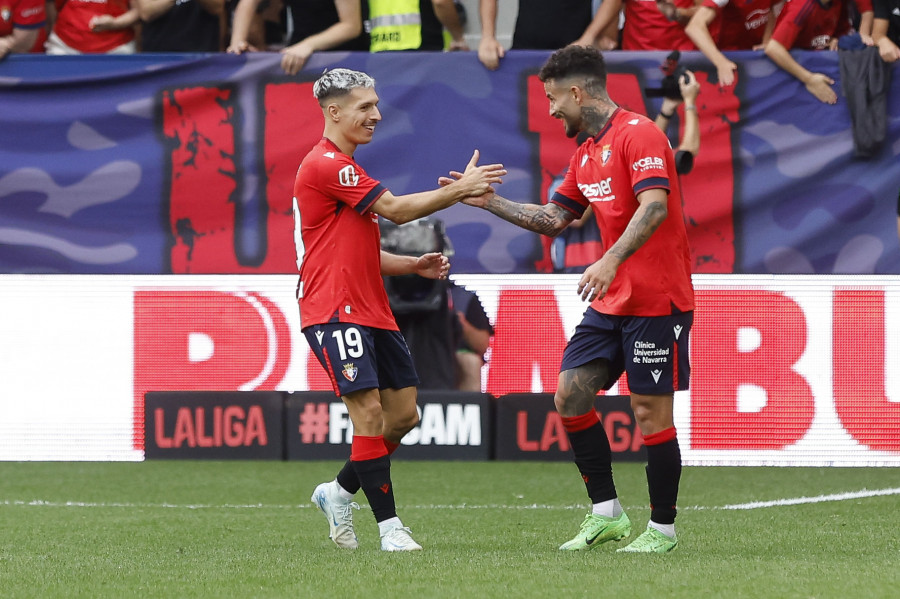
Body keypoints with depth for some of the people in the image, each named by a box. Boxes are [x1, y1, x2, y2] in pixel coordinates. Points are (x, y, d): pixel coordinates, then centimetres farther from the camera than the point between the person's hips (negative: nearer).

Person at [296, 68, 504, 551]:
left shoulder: (343, 166, 21)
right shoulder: (326, 164, -12)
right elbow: (395, 210, -16)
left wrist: (413, 265, 13)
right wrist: (461, 189, -12)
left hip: (371, 310, 10)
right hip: (335, 312, -10)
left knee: (403, 414, 7)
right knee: (369, 411, -14)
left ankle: (339, 493, 23)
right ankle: (389, 525, -11)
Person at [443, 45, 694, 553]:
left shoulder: (638, 134, -13)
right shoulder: (586, 153, 16)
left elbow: (655, 205, -27)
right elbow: (553, 219, 25)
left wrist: (612, 260, -38)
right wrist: (490, 201, 19)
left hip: (657, 301, -9)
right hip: (612, 302, 9)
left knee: (651, 411, -5)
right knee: (570, 395, 2)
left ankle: (663, 529, 6)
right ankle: (606, 513, 10)